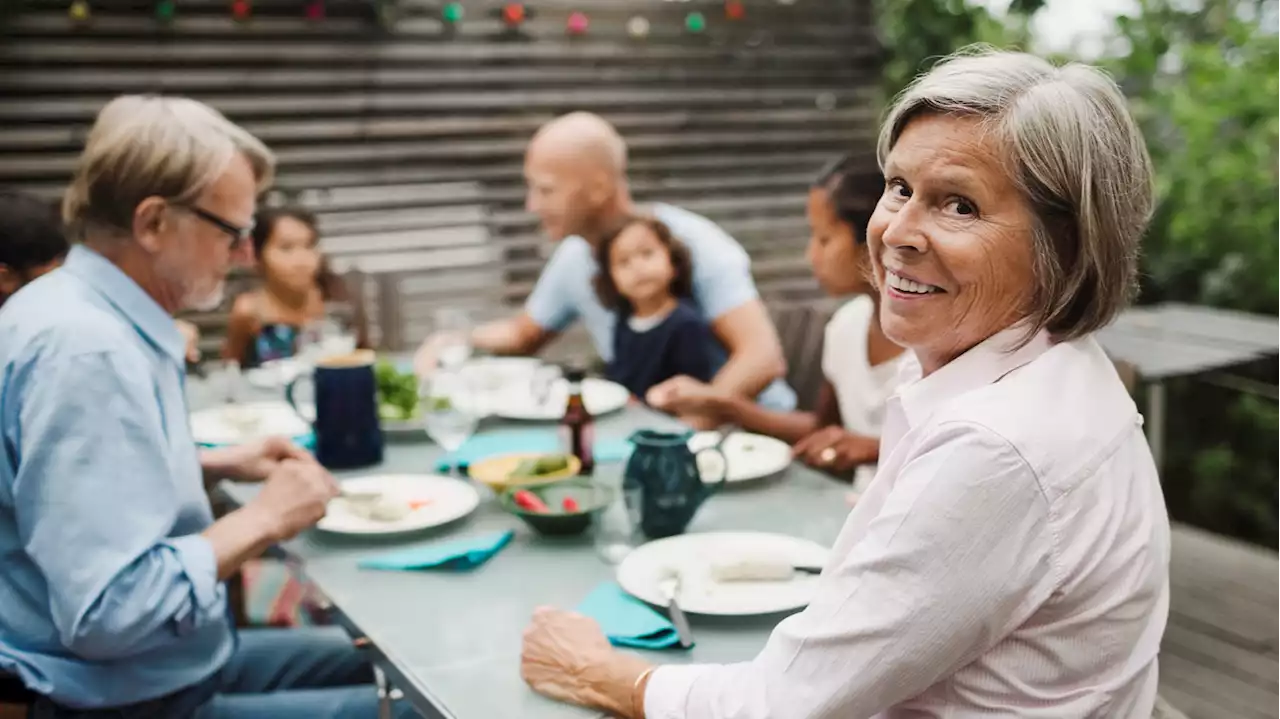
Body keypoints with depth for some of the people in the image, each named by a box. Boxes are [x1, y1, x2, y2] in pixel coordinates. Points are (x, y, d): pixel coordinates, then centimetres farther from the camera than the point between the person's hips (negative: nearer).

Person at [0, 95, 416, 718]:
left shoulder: (91, 312, 3)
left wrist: (218, 465, 7)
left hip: (173, 659, 10)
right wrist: (261, 520, -21)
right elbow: (107, 613, -32)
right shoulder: (86, 350, -28)